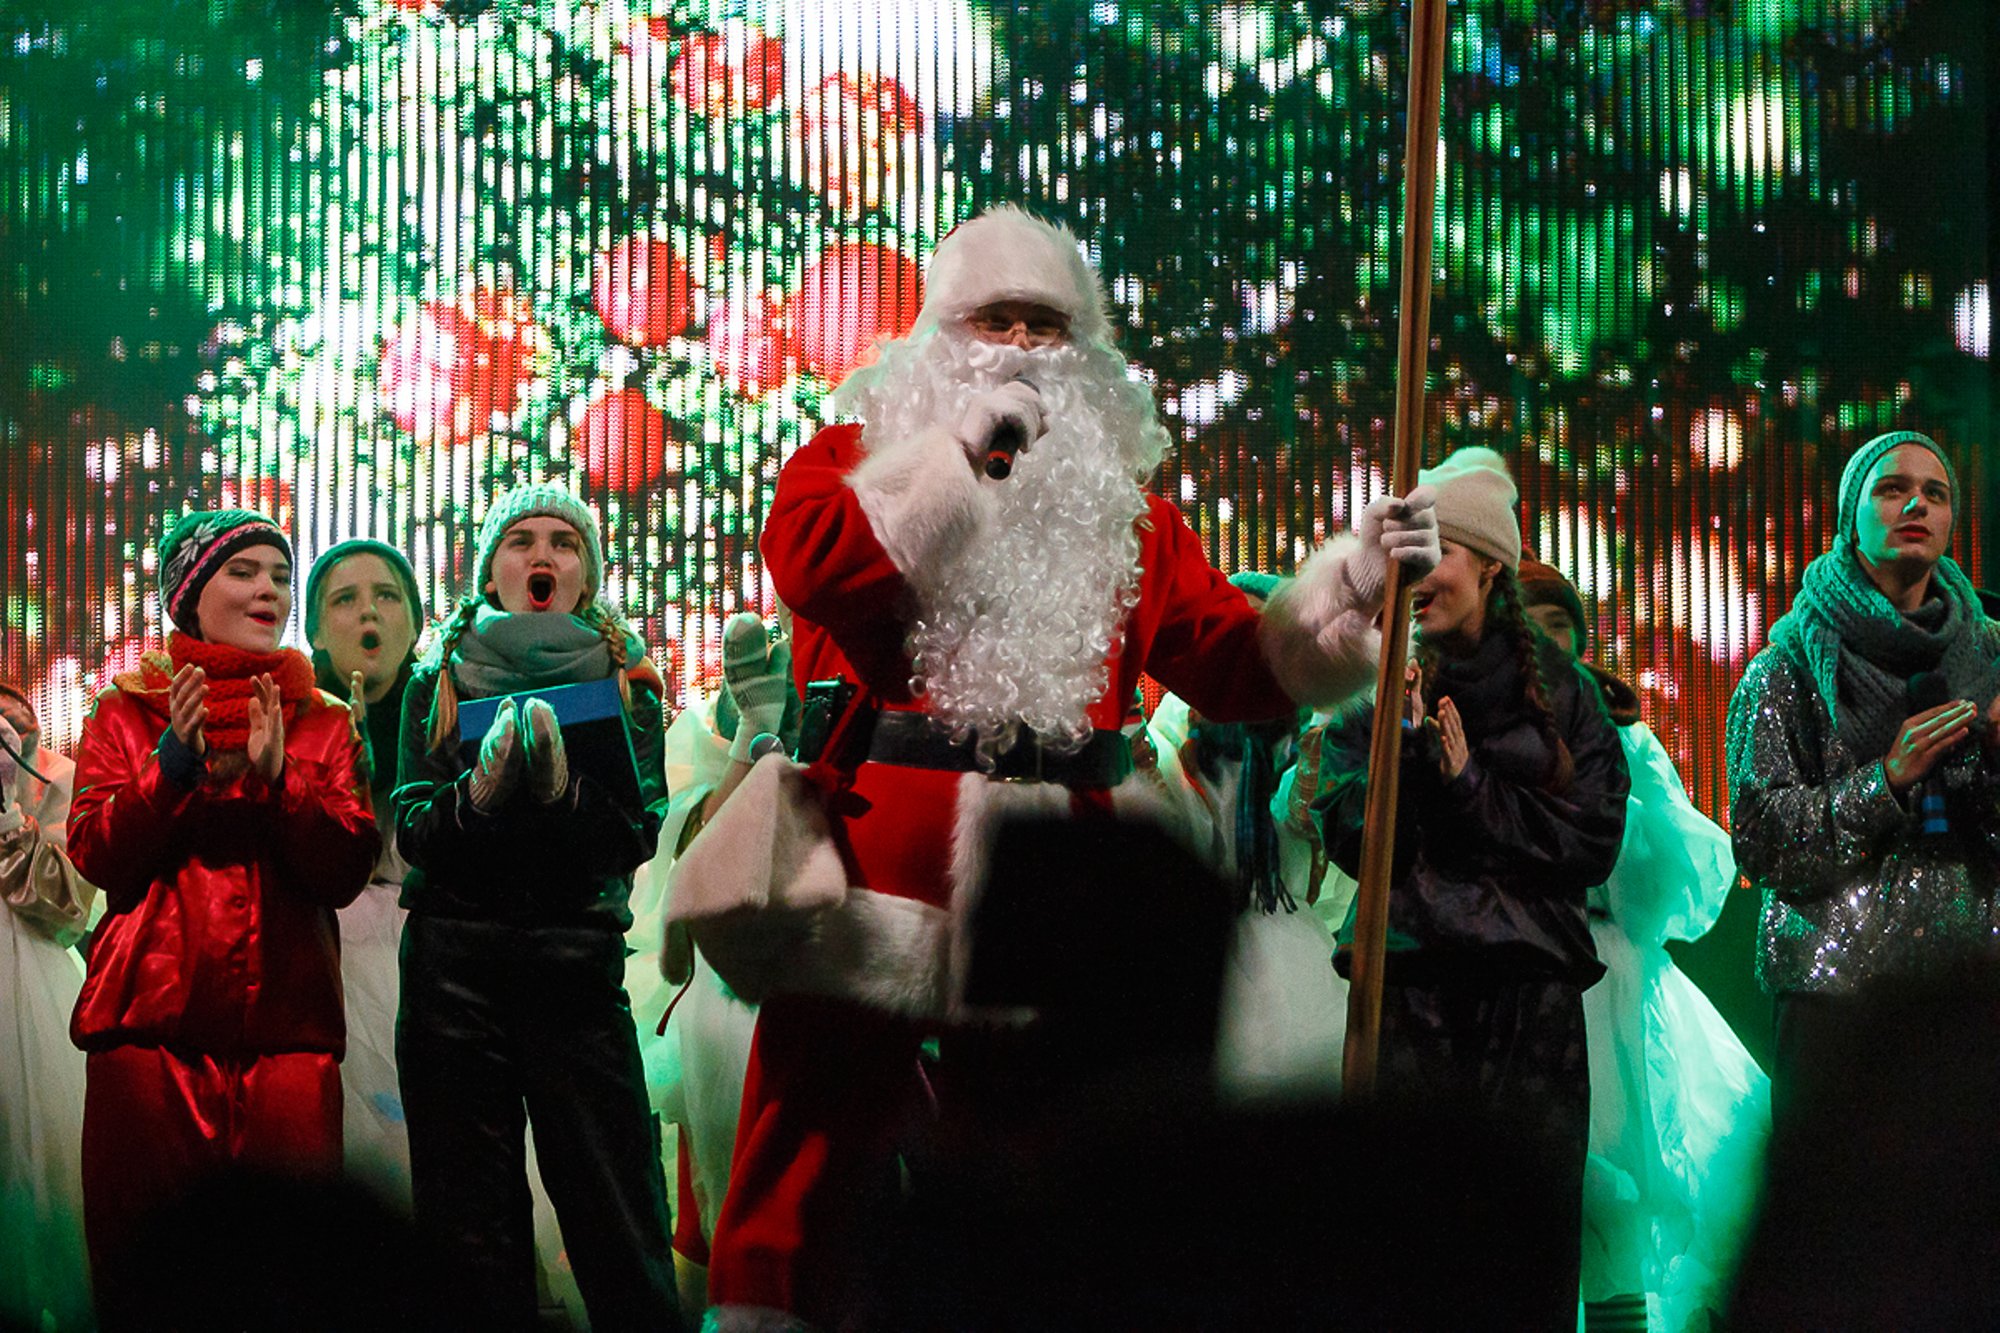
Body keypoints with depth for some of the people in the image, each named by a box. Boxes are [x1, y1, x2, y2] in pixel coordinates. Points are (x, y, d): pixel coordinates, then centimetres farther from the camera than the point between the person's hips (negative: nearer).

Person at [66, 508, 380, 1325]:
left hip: (286, 1027, 1)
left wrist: (277, 775, -12)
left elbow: (346, 873, 2)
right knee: (143, 1255, -4)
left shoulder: (322, 723, 15)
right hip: (154, 1018, -1)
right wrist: (172, 764, -12)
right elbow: (97, 855, 1)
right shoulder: (127, 712, 13)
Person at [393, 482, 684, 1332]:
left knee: (617, 1208, -8)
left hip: (577, 960, -1)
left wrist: (565, 789, -20)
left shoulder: (623, 677, 10)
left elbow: (638, 832, -2)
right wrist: (480, 792, -18)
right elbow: (413, 831, 2)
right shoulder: (441, 678, 12)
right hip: (454, 962, 1)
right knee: (471, 1214, 0)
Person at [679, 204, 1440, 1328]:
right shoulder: (855, 460, 9)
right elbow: (812, 561, -14)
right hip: (876, 862, -3)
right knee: (824, 1157, -5)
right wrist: (964, 448, -11)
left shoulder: (1126, 509, 17)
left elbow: (1239, 667, 10)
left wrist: (1350, 584, -6)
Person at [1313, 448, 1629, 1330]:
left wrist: (1471, 786, -9)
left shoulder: (1559, 693, 9)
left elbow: (1593, 843, -1)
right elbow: (1351, 840, -1)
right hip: (1409, 985, 0)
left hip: (1531, 994, 0)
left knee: (1537, 1229, -2)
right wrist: (1410, 740, -14)